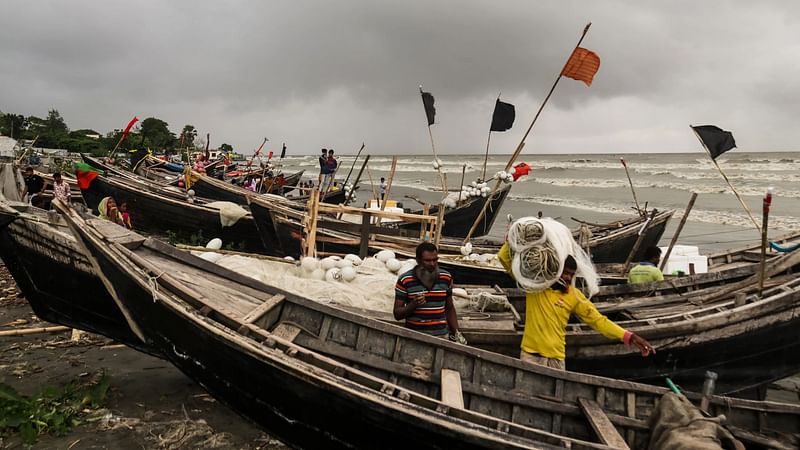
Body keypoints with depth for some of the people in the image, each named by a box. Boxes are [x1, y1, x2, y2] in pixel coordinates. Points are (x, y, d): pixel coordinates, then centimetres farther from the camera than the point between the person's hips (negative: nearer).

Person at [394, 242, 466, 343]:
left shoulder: (446, 278, 6)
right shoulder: (404, 280, -4)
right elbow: (397, 314, 0)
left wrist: (457, 333, 10)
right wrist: (413, 305, -16)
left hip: (442, 336, 2)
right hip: (414, 337, -2)